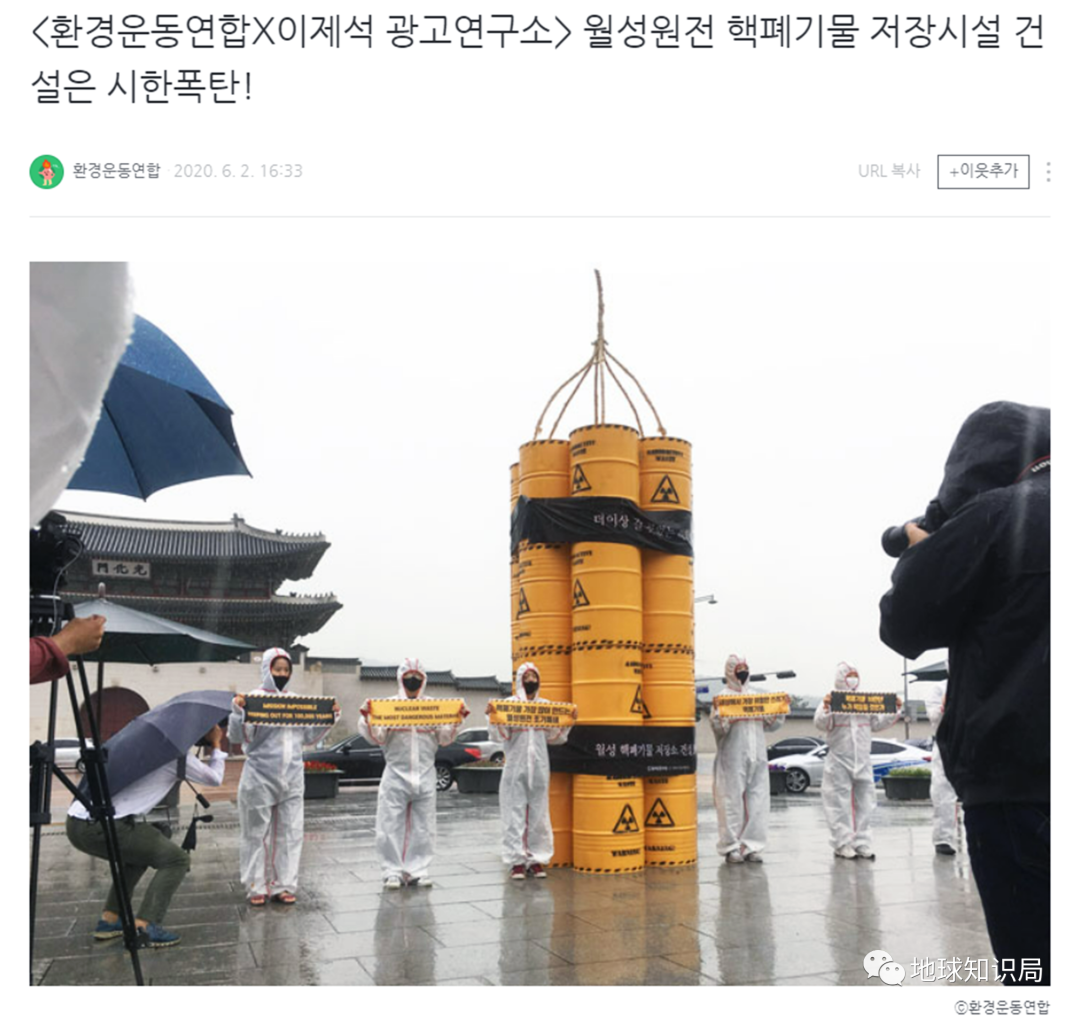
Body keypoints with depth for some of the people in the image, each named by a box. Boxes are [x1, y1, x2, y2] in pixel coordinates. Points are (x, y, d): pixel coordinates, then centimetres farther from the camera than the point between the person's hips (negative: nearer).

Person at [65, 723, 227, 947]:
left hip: (76, 824, 8)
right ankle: (144, 926, -10)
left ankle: (109, 920, 26)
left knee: (139, 850, 31)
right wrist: (216, 745, 28)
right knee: (177, 860, 3)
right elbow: (215, 778, 15)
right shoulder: (177, 755, 0)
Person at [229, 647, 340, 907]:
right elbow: (237, 737, -8)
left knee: (290, 832, 6)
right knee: (257, 833, 3)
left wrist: (330, 718, 7)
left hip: (292, 778, 5)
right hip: (260, 776, -4)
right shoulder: (253, 698, -5)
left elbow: (308, 737, 16)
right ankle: (256, 887, 13)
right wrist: (237, 712, -23)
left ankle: (284, 885, 15)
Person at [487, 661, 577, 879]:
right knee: (515, 813, -3)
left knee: (539, 813, 5)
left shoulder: (547, 705, 10)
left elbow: (554, 738, 12)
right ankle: (517, 861, 2)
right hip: (516, 766, -3)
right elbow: (503, 736, -4)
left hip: (540, 767, 3)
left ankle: (536, 859, 12)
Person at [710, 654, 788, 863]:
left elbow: (770, 726, 19)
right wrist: (719, 717, -27)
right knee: (732, 802, -5)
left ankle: (751, 846, 10)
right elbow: (718, 728, -9)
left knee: (757, 803, 4)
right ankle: (731, 847, 3)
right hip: (733, 759, -5)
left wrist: (780, 712, 6)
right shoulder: (723, 697, 0)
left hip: (757, 759, 6)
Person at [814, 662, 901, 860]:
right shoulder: (832, 700, -2)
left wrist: (894, 710, 6)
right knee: (840, 803, -2)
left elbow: (877, 724, 15)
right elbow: (821, 723, -10)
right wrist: (826, 708, -27)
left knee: (864, 802, 7)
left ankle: (861, 843, 13)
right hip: (839, 760, -5)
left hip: (862, 760, 5)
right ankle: (842, 844, 2)